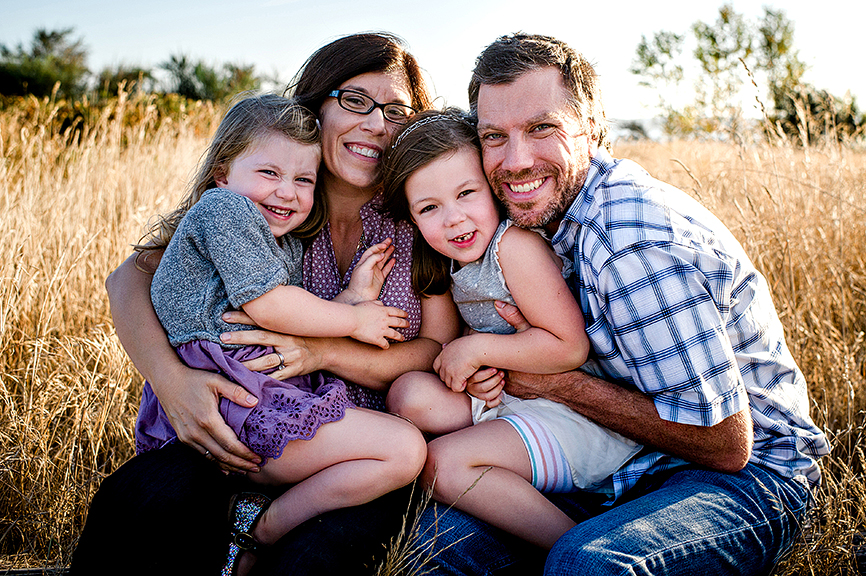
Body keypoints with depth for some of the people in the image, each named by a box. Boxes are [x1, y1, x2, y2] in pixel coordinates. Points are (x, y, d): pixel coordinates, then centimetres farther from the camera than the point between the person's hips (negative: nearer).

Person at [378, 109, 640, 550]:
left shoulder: (515, 245, -19)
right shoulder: (455, 263, 8)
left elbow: (570, 347, -23)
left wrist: (476, 348, -16)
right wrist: (480, 374, -5)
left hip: (578, 415, -9)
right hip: (508, 397, 9)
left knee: (444, 462, -21)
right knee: (409, 394, -5)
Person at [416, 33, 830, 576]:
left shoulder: (636, 243, -27)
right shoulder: (552, 209, 1)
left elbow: (725, 444, -23)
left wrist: (558, 382, -19)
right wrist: (493, 363, -9)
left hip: (748, 477, -7)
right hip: (635, 468, 8)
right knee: (448, 529, -9)